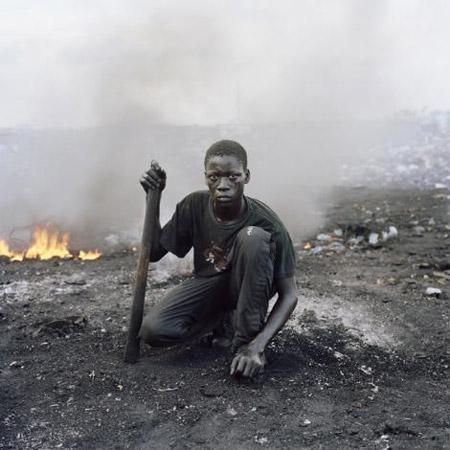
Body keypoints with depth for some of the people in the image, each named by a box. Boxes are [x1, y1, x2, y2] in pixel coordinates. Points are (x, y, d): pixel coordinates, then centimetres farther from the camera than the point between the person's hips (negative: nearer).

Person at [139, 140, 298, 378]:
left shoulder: (267, 224, -26)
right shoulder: (194, 206, -15)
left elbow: (288, 295, -22)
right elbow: (154, 253, -4)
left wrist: (256, 346, -36)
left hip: (248, 286, -3)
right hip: (208, 284, 3)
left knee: (253, 237, -35)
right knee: (152, 331, -25)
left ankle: (247, 339, -21)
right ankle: (224, 318, 5)